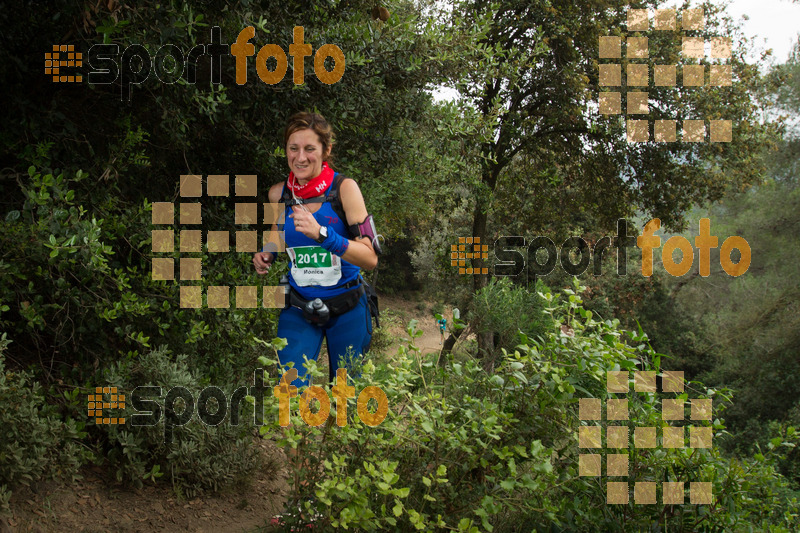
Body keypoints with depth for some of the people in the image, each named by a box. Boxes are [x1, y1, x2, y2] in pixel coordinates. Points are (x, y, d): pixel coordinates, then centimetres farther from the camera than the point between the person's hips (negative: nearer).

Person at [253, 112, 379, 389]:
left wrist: (321, 234, -33)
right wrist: (266, 256, -5)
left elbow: (370, 258, -20)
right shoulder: (278, 193, -2)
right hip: (298, 308, 2)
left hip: (347, 309, -2)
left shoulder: (344, 188, -13)